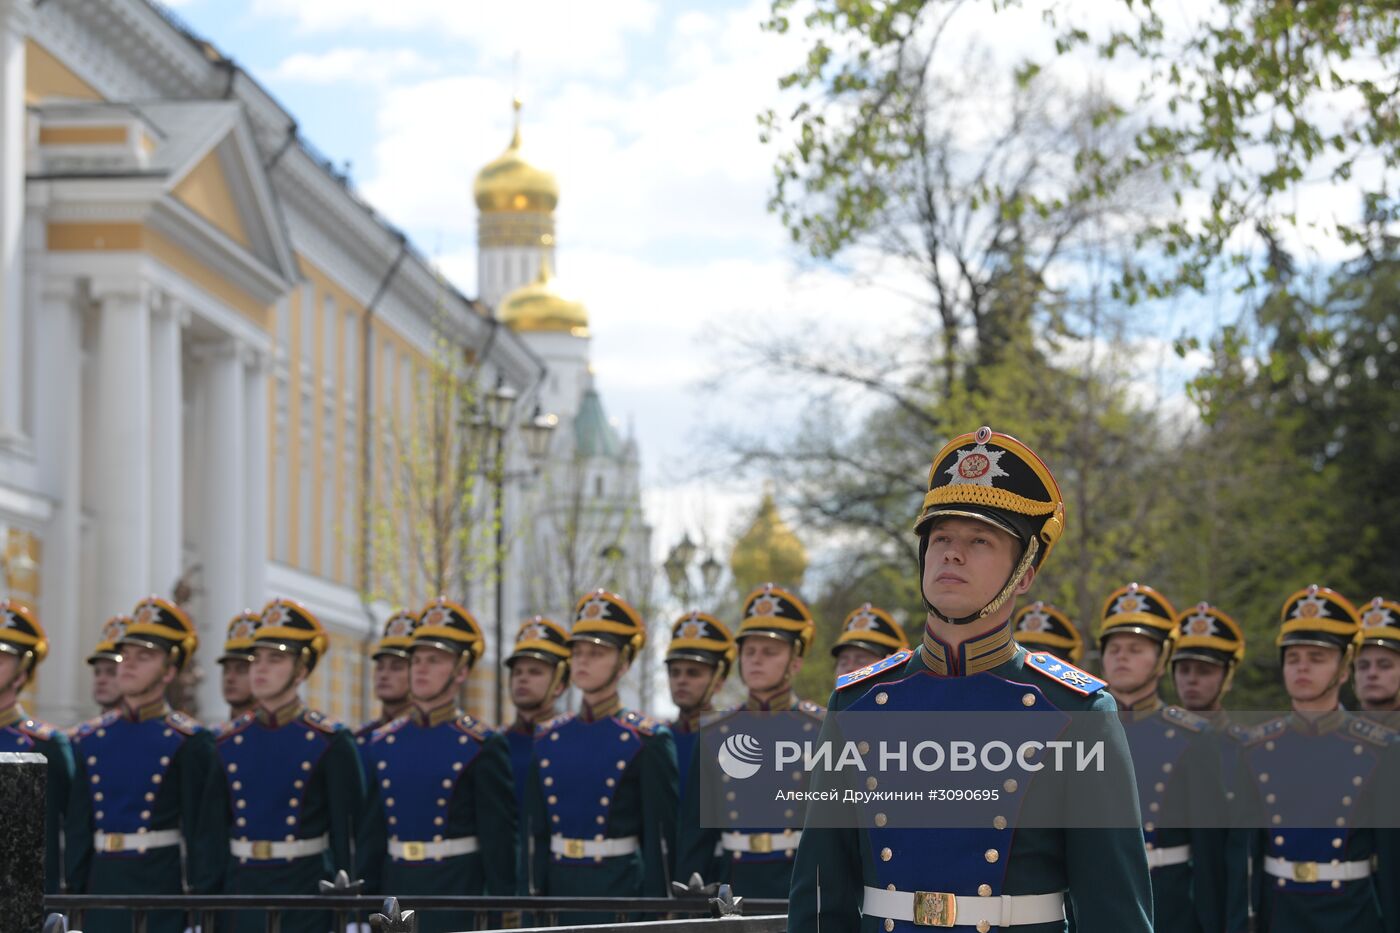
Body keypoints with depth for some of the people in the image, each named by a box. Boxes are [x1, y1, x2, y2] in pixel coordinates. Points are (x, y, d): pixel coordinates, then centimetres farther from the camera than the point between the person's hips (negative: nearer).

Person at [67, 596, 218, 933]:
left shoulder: (189, 743, -3)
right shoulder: (89, 739, 11)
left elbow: (202, 834, -5)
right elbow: (77, 829, 13)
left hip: (161, 886, -5)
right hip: (102, 883, 5)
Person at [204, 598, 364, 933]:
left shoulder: (330, 744, -3)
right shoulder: (227, 743, 8)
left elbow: (348, 837, -3)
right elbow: (213, 833, 11)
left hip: (306, 896, -4)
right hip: (241, 893, 4)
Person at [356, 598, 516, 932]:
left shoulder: (483, 747, -5)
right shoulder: (382, 743, 9)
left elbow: (500, 840, -6)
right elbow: (370, 836, 12)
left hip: (458, 894, -5)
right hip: (395, 890, 5)